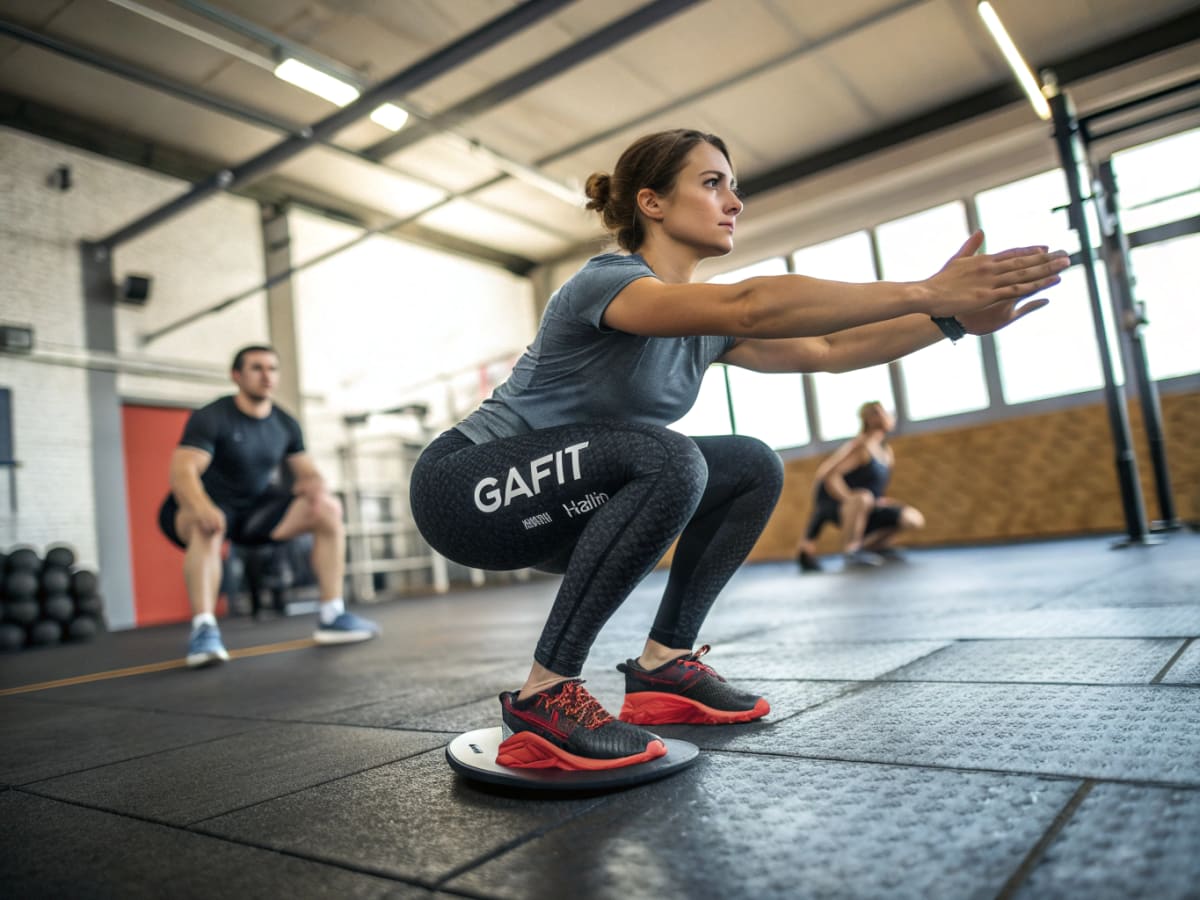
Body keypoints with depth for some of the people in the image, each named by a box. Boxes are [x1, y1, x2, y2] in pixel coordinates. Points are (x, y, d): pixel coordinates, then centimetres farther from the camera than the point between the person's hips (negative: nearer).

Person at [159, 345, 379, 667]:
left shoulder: (285, 424, 1)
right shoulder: (211, 418, -17)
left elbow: (307, 473, 6)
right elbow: (182, 473, -30)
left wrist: (315, 487, -21)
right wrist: (203, 507, -52)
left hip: (253, 508, 6)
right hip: (201, 508, -5)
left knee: (328, 510, -11)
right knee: (206, 527, -41)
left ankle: (331, 616, -9)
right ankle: (203, 630, -38)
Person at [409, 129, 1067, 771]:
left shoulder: (705, 325, 5)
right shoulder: (606, 281, -21)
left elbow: (827, 349, 1)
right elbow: (751, 305, -38)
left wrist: (954, 318, -7)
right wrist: (928, 292, -36)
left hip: (554, 508, 8)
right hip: (466, 487, -8)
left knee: (753, 469, -2)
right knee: (666, 462, -34)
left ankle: (662, 665, 3)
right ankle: (543, 697, -22)